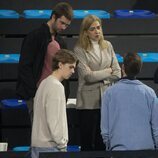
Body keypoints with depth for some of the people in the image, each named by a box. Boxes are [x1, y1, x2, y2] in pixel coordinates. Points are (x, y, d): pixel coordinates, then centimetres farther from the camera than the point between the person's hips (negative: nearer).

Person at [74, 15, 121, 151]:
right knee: (87, 141, 2)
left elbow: (117, 73, 7)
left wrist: (99, 77, -8)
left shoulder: (107, 46, 10)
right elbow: (88, 76, -12)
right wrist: (108, 71, -1)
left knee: (103, 141, 5)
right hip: (89, 101, -3)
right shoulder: (80, 50, -4)